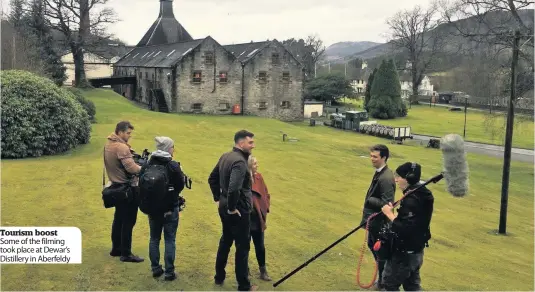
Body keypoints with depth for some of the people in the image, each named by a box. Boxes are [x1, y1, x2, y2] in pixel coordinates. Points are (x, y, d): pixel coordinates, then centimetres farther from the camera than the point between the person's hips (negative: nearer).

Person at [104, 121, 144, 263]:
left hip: (117, 186, 10)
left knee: (119, 218, 18)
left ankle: (116, 248, 28)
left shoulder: (108, 144, 8)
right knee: (128, 221, -1)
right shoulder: (121, 147, -22)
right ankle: (126, 254, 5)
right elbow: (131, 168, -29)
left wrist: (129, 152, -1)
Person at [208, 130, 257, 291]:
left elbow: (212, 178, 16)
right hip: (239, 211, -9)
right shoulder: (240, 161, -23)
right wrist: (232, 208, -21)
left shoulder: (225, 157, 6)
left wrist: (218, 198, 16)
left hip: (224, 208, 9)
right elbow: (234, 188, -35)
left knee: (225, 241, 22)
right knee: (242, 246, 3)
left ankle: (219, 277, 34)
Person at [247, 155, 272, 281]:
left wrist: (265, 208, 6)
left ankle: (263, 270, 28)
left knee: (260, 245, 14)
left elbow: (266, 194, 12)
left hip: (258, 218, 5)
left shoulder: (258, 177, 1)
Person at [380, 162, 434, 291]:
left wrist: (390, 214, -22)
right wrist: (395, 214, 4)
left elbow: (404, 230, -32)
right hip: (416, 251, 9)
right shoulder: (423, 194, 3)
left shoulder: (411, 200, -27)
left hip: (404, 253, -9)